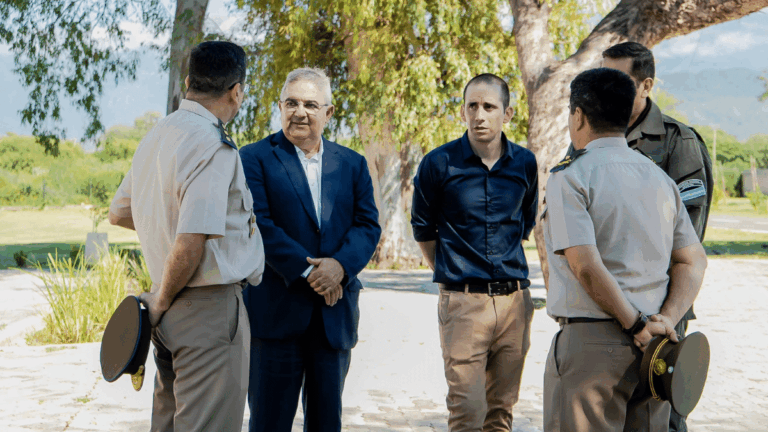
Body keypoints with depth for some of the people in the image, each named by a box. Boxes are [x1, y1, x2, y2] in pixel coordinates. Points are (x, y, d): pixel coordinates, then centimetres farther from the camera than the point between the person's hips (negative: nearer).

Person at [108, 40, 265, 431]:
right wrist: (161, 302, -11)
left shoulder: (156, 136, 10)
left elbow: (119, 213, 23)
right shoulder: (213, 147, -18)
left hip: (173, 311, 9)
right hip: (210, 309, -9)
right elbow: (191, 243, -26)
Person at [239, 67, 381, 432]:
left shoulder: (352, 165, 13)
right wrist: (307, 270, -18)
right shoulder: (255, 158, 0)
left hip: (335, 315, 4)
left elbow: (368, 224, 5)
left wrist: (341, 265, -15)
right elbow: (258, 224, -10)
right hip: (277, 311, -4)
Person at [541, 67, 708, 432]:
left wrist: (637, 324, -12)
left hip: (590, 342, -6)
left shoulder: (570, 178, -8)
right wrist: (666, 320, -3)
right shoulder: (660, 179, 12)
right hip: (653, 348, 6)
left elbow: (586, 266, -18)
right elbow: (694, 261, 7)